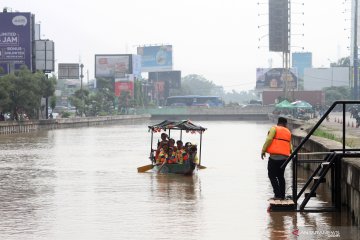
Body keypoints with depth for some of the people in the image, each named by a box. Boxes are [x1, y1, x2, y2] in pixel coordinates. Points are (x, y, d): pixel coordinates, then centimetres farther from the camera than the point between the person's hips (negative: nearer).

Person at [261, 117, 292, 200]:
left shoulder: (274, 129, 2)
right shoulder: (288, 132, 19)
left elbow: (269, 139, -11)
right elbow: (290, 147, 18)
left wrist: (263, 150, -5)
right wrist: (290, 153, 38)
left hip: (275, 156, -6)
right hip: (285, 156, 6)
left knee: (272, 175, -2)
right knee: (280, 176, 16)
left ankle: (277, 194, -11)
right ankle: (282, 195, 15)